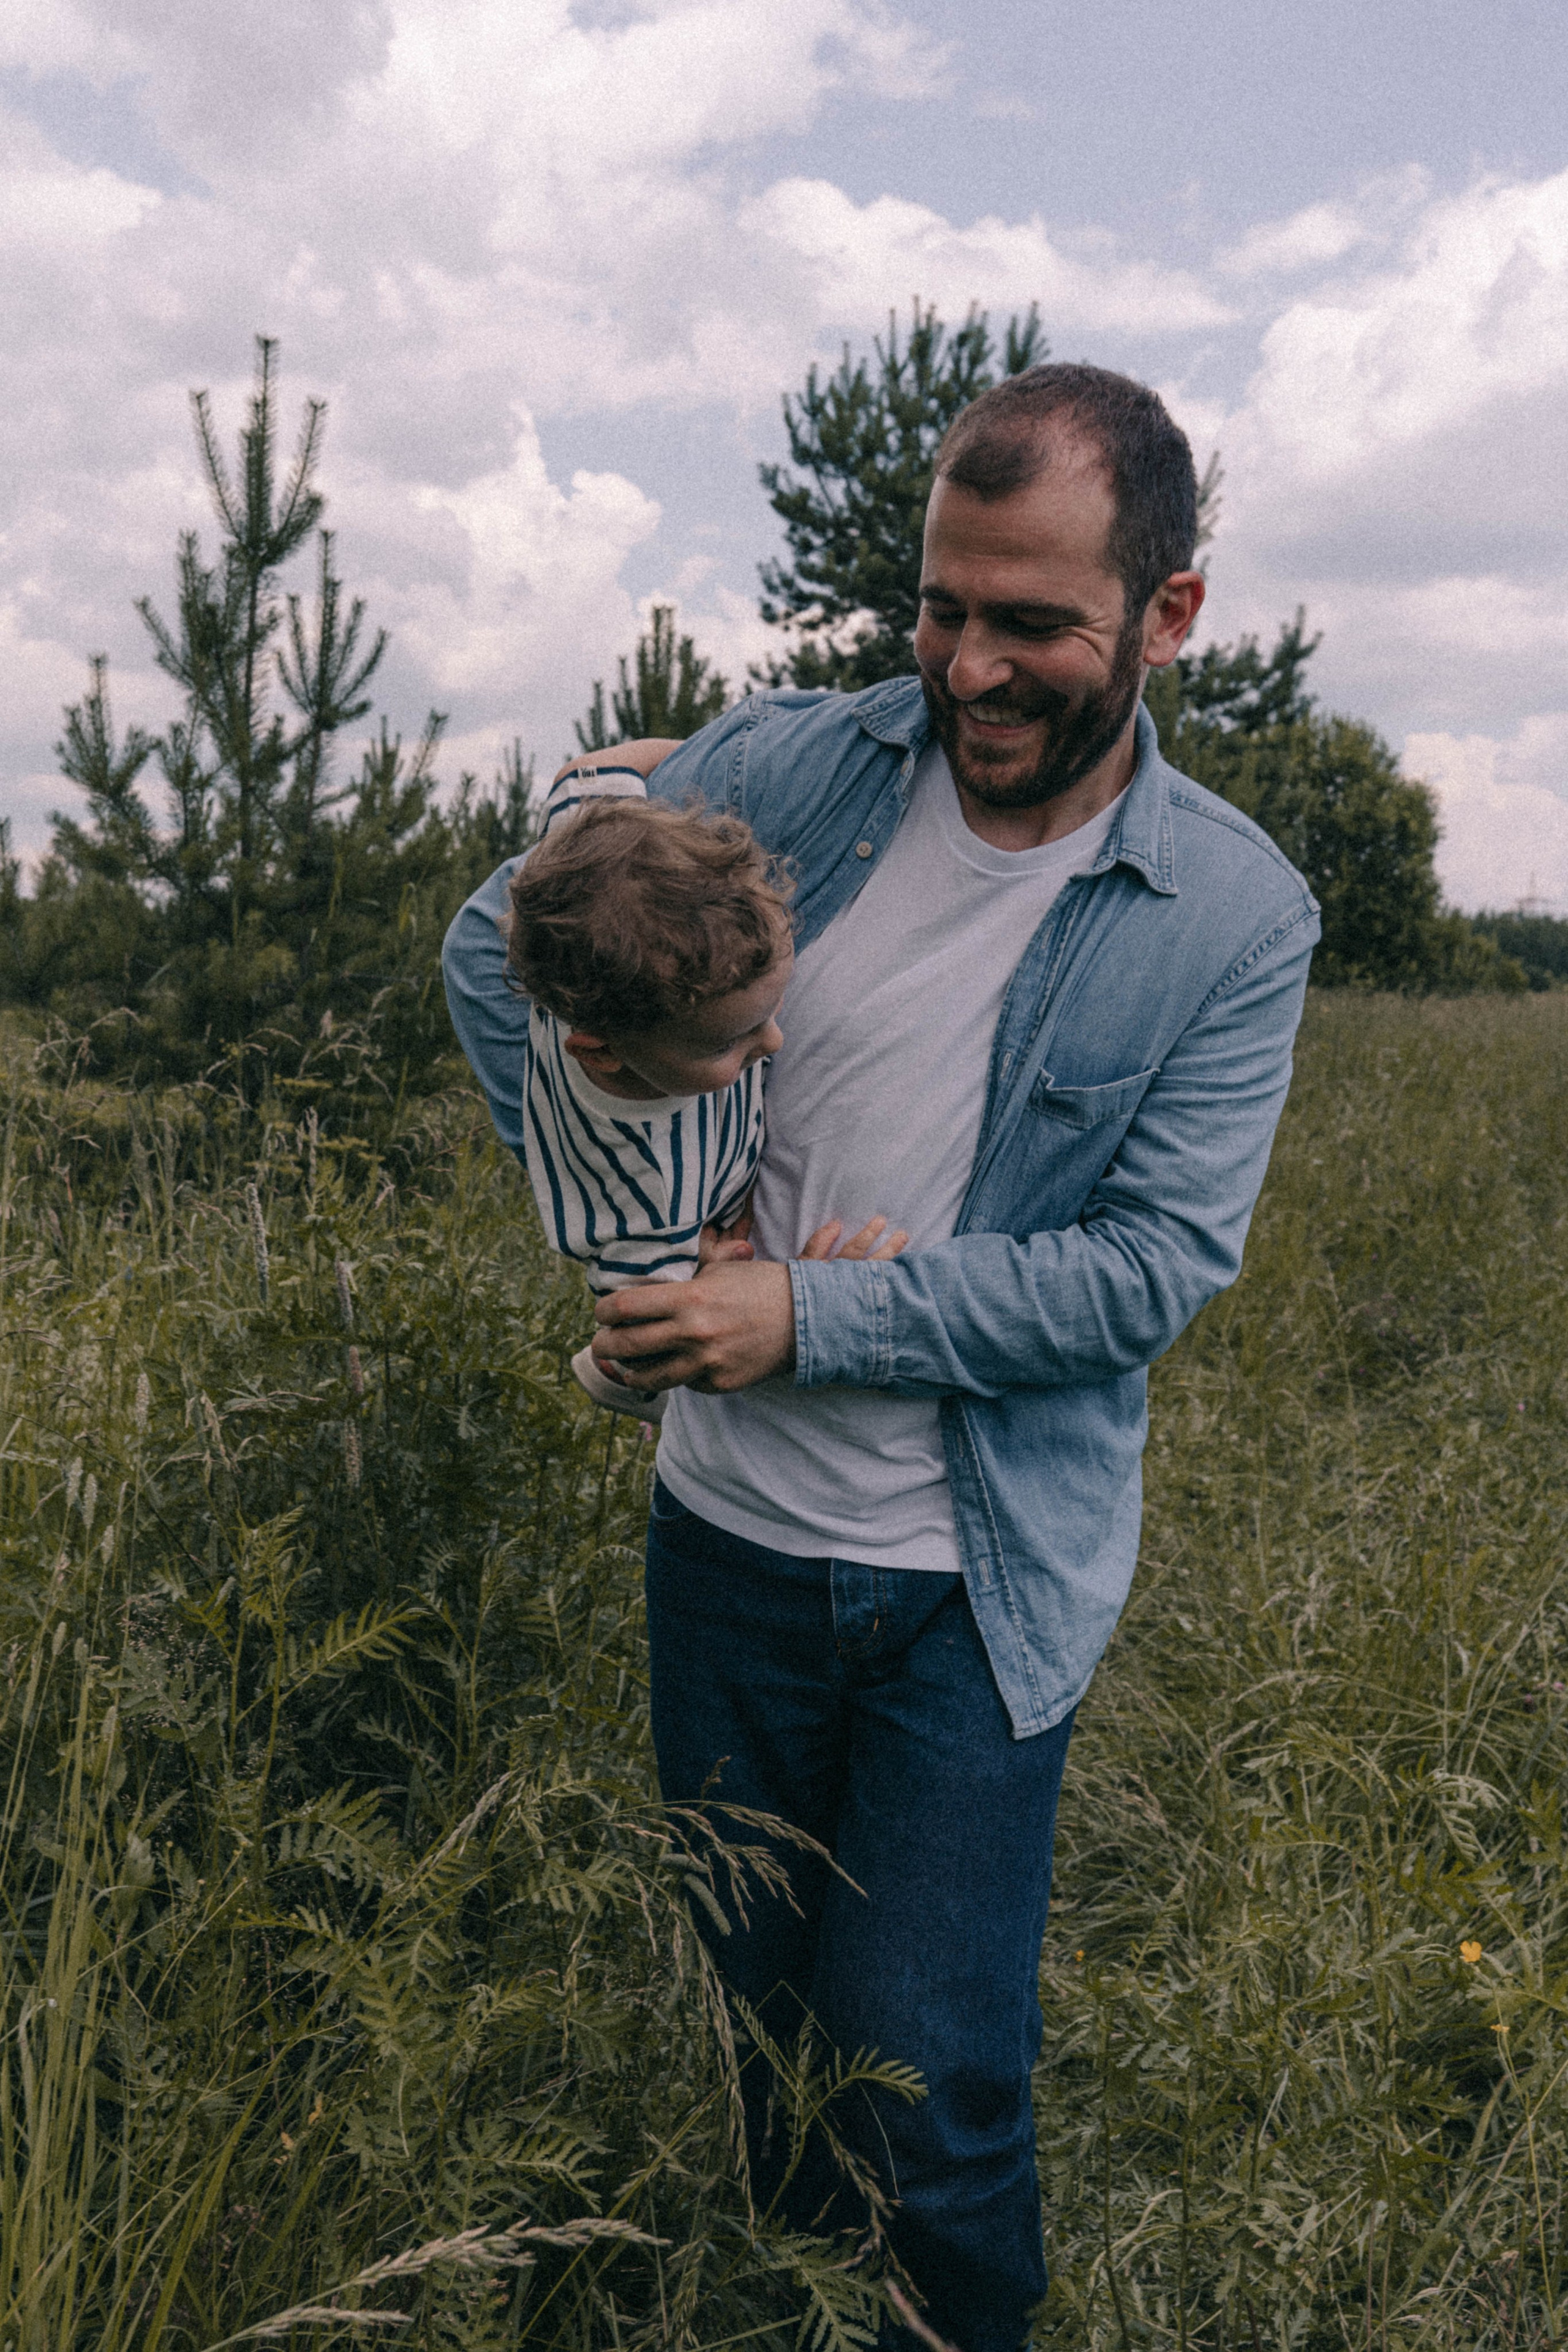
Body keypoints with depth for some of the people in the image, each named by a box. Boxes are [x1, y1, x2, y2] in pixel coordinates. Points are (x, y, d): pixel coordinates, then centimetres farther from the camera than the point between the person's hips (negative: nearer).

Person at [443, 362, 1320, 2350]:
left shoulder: (1238, 919, -10)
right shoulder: (789, 769, -7)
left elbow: (1156, 1269, -15)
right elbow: (497, 942, 2)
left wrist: (807, 1317, -20)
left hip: (978, 1584, -3)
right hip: (727, 1529, 3)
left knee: (928, 2082, 2)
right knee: (750, 2013, 21)